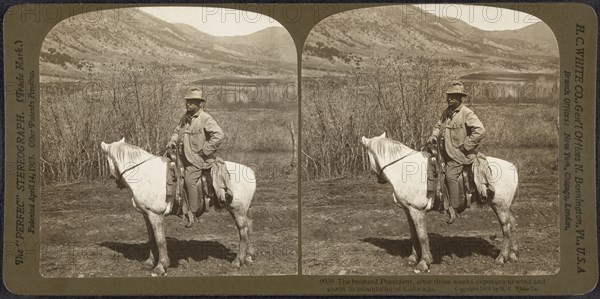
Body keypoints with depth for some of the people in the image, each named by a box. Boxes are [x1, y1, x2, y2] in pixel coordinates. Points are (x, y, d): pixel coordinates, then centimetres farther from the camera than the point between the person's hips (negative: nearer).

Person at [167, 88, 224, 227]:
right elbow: (178, 131, 28)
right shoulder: (185, 117, 13)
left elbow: (218, 135, -21)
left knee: (189, 180, -20)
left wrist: (205, 150, -19)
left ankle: (192, 212, -11)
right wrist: (173, 141, 6)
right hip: (185, 156, 9)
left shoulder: (206, 119, -12)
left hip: (198, 158, -9)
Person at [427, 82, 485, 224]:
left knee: (450, 176, -20)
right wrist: (434, 136, 5)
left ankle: (453, 207, -9)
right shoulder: (446, 112, 13)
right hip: (445, 152, 8)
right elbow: (438, 126, 27)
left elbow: (480, 130, -20)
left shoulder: (467, 113, -11)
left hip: (458, 154, -8)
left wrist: (466, 146, -18)